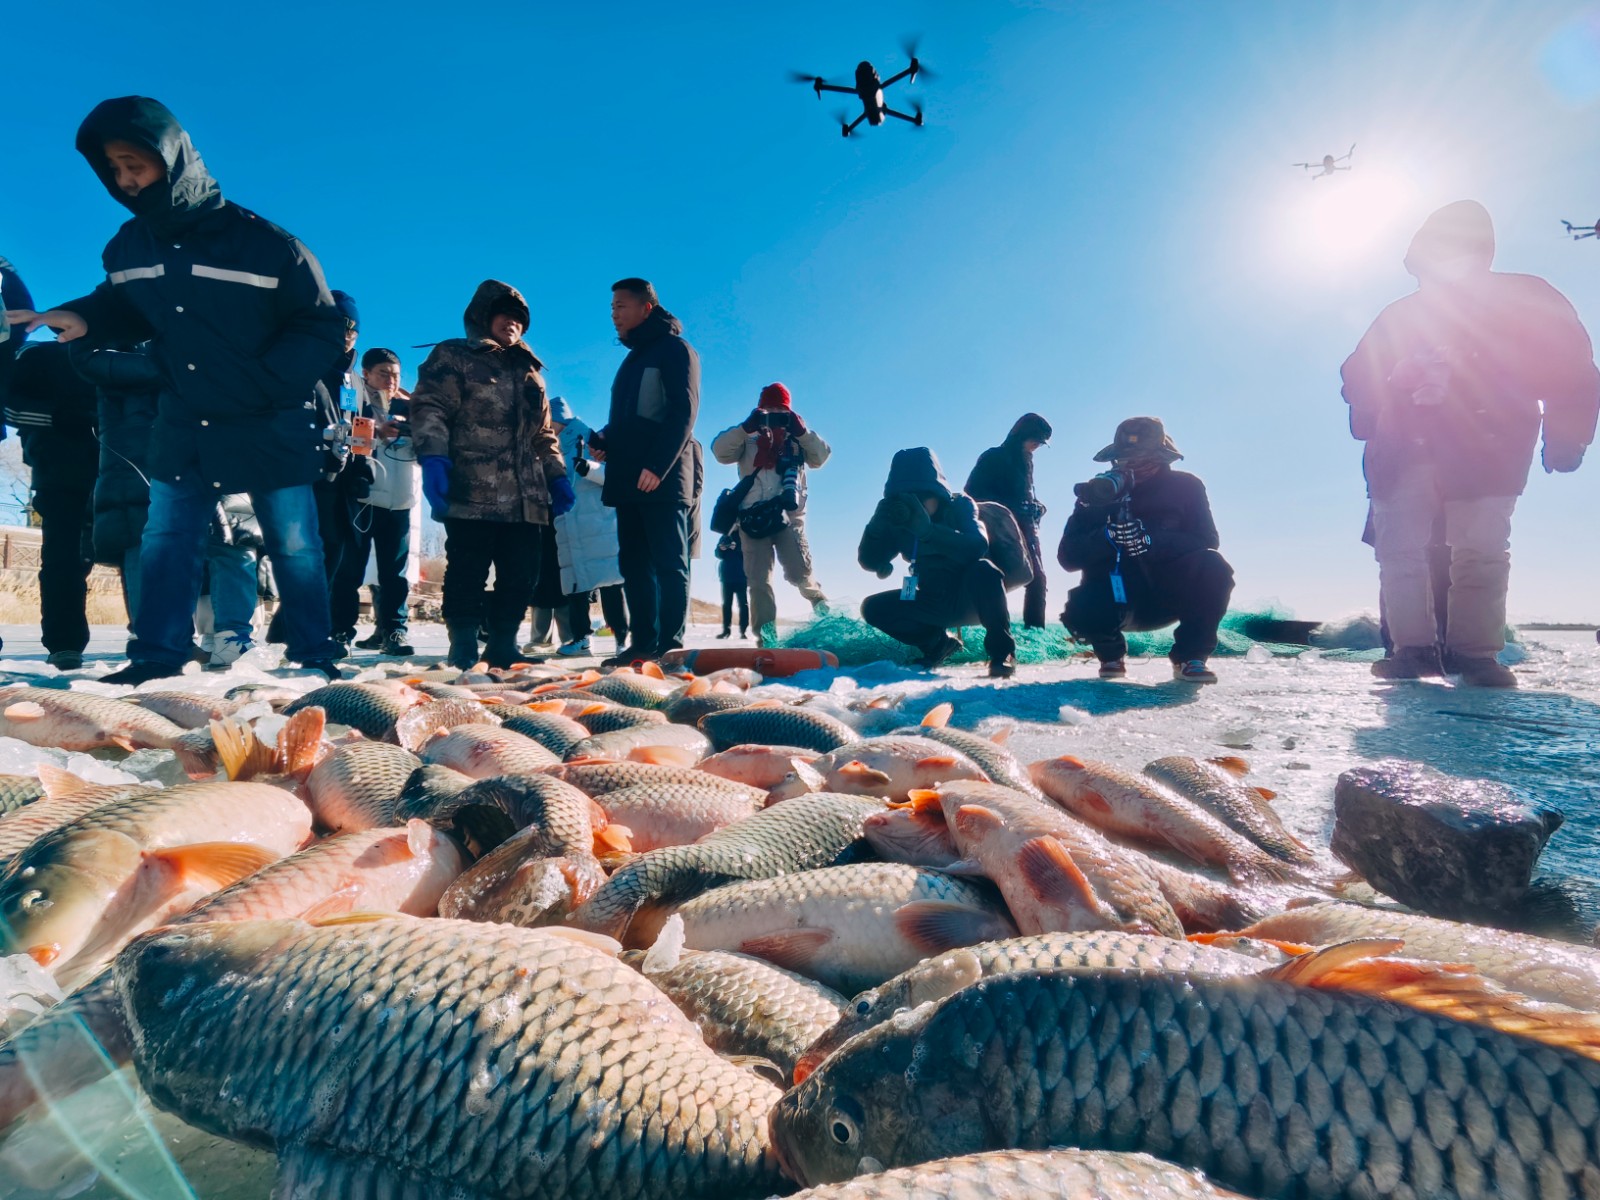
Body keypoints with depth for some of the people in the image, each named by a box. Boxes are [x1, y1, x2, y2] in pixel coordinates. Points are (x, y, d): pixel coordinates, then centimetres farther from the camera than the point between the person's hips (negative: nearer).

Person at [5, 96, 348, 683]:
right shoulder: (127, 247, 4)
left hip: (269, 430, -5)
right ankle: (157, 653, 18)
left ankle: (313, 654, 14)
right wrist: (83, 316, -3)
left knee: (293, 546, 3)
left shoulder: (262, 242, -14)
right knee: (165, 541, 8)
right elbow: (125, 309, 19)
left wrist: (263, 381, -20)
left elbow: (322, 327, -11)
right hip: (182, 429, 6)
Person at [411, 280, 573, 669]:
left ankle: (502, 647, 12)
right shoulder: (452, 356, 9)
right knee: (467, 576, -6)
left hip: (524, 500, 6)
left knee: (521, 577, 2)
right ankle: (463, 652, 1)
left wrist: (557, 475, 15)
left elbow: (543, 433, 28)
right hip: (471, 494, -6)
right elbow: (429, 408, -4)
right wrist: (433, 458, -20)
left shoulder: (529, 371, 27)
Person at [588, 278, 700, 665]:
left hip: (663, 481, -8)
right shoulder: (632, 360, 25)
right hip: (628, 481, 9)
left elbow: (683, 413, -11)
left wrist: (657, 466, -20)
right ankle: (644, 643, 8)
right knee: (634, 565, 5)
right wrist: (602, 441, 6)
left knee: (669, 564, -7)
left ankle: (670, 644, -6)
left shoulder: (674, 350, 0)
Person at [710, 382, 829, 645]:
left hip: (789, 515, -1)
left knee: (799, 573, -12)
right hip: (753, 516, 1)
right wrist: (746, 427, -16)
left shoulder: (797, 437, 18)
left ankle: (824, 611, 17)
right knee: (759, 581, -2)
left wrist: (801, 430, -13)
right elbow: (719, 451, -2)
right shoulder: (748, 438, 15)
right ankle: (766, 640, 1)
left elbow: (821, 456, 2)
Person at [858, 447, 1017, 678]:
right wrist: (878, 524, -32)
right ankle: (938, 643, 4)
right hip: (935, 602, 4)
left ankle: (1001, 650, -19)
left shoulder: (959, 505, -16)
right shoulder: (900, 518, -6)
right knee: (872, 608, -13)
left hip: (971, 599, -4)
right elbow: (869, 561, -14)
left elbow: (977, 547, -35)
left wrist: (928, 530, -48)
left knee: (983, 569, -36)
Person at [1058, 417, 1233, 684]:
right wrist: (1109, 536, -31)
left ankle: (1190, 657, -8)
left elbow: (1208, 541, -16)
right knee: (1080, 610, -32)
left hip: (1169, 594, 0)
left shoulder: (1184, 487, -3)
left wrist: (1151, 540, -33)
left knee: (1213, 567, -28)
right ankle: (1112, 654, 6)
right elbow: (1067, 556, -11)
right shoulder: (1100, 492, -3)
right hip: (1116, 598, 0)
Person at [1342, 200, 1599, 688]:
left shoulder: (1524, 300, 11)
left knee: (1479, 552, -7)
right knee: (1398, 550, -4)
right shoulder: (1399, 317, 18)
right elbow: (1359, 379, 19)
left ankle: (1474, 653, -1)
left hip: (1482, 452, -2)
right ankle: (1413, 649, 0)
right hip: (1403, 452, 2)